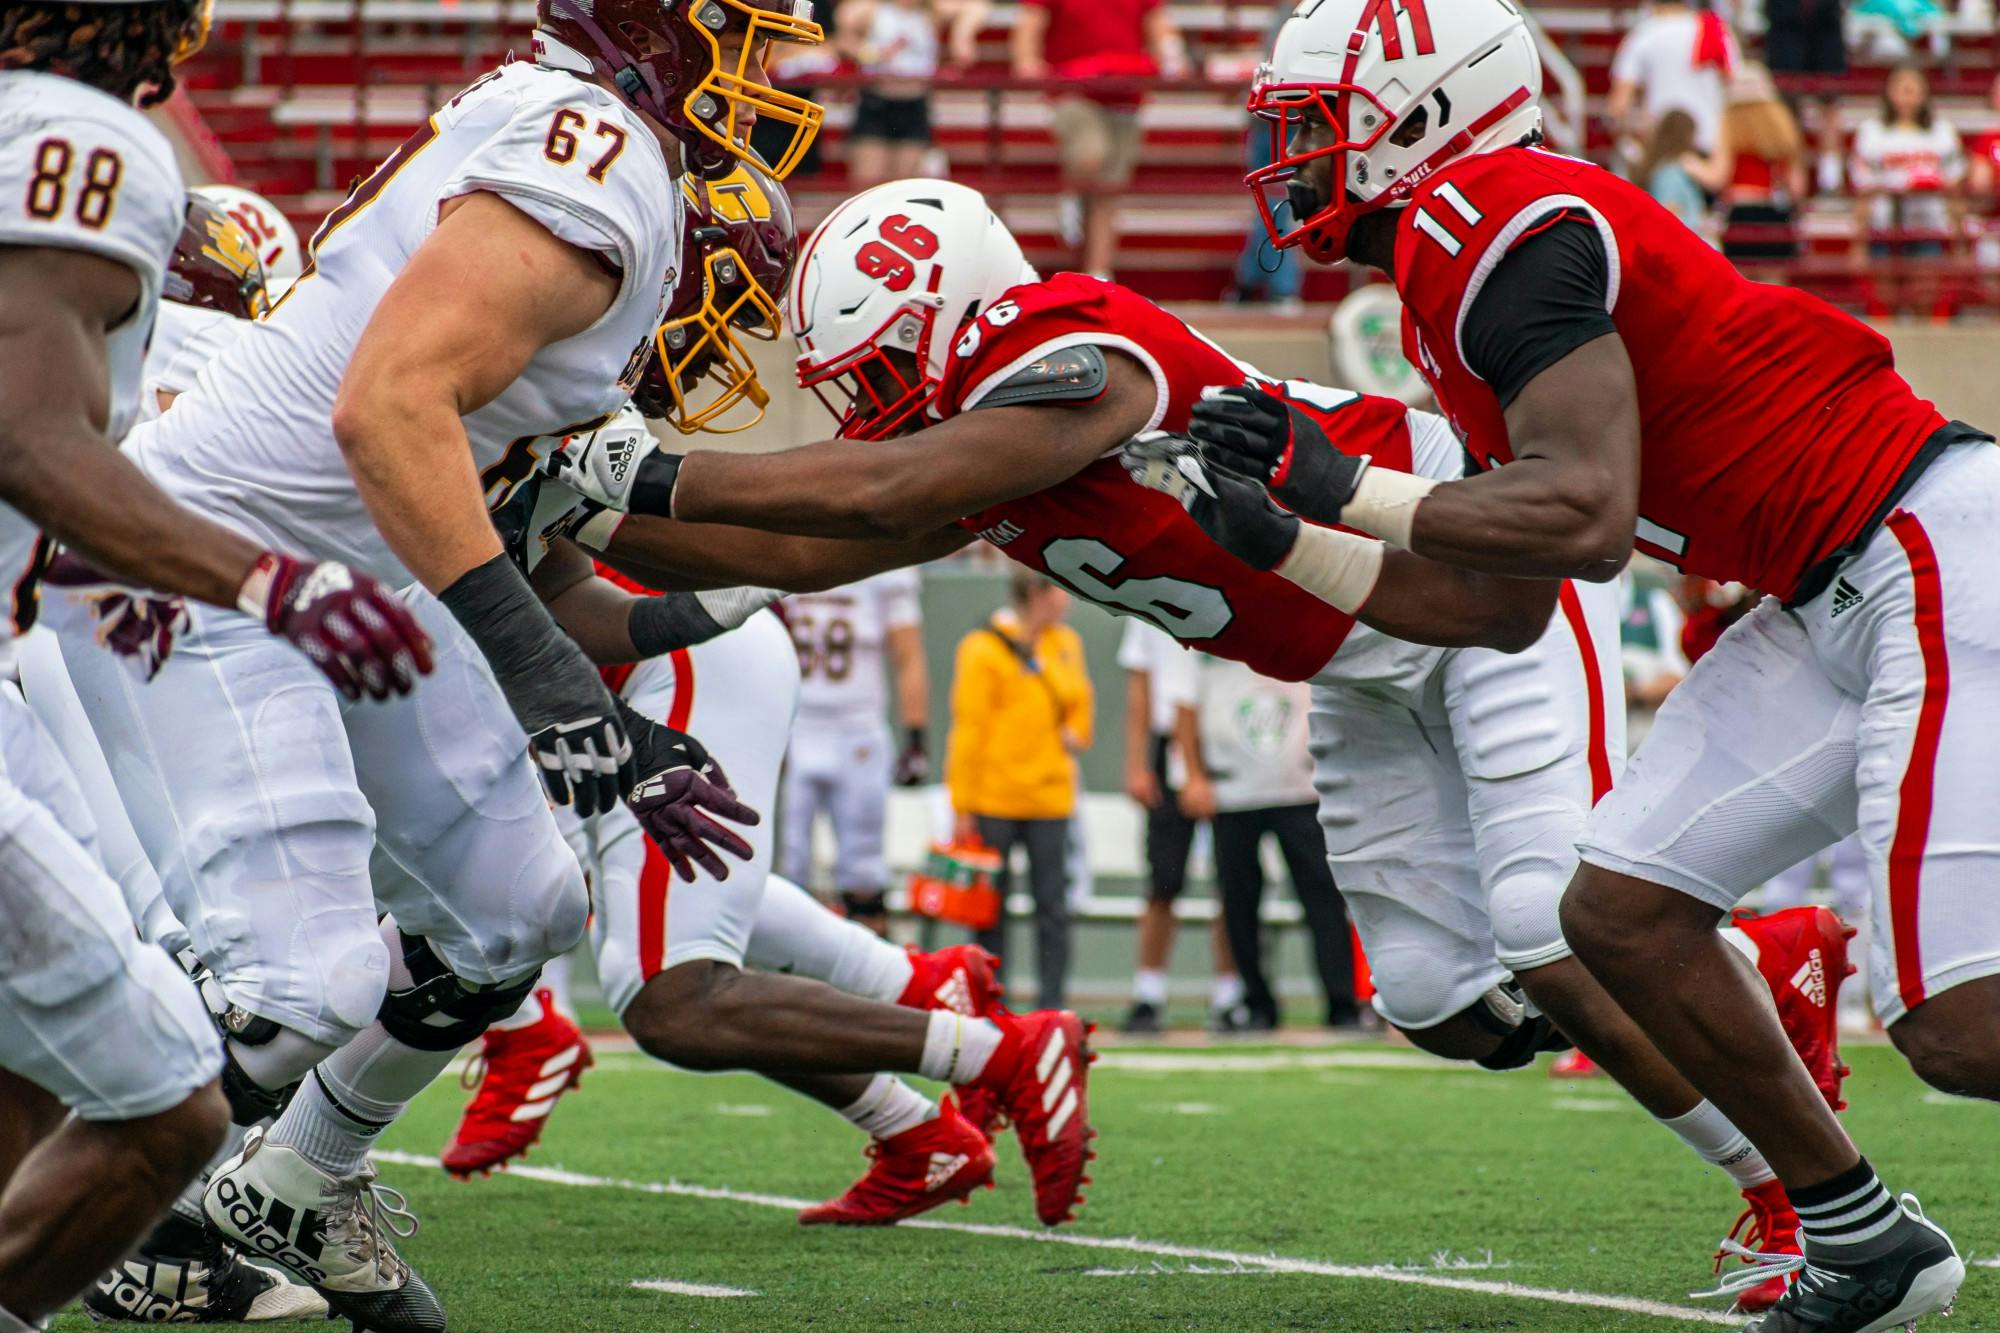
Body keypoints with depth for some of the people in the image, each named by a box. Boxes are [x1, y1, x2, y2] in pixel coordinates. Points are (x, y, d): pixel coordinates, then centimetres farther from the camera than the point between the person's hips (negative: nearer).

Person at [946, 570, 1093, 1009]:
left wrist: (1074, 734, 4)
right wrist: (963, 807, -8)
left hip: (1050, 797, 5)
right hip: (995, 801, -5)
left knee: (1053, 906, 1)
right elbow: (968, 729, -7)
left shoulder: (1066, 644, 10)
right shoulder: (984, 651, -9)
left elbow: (1079, 702, 27)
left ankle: (1053, 1003, 3)